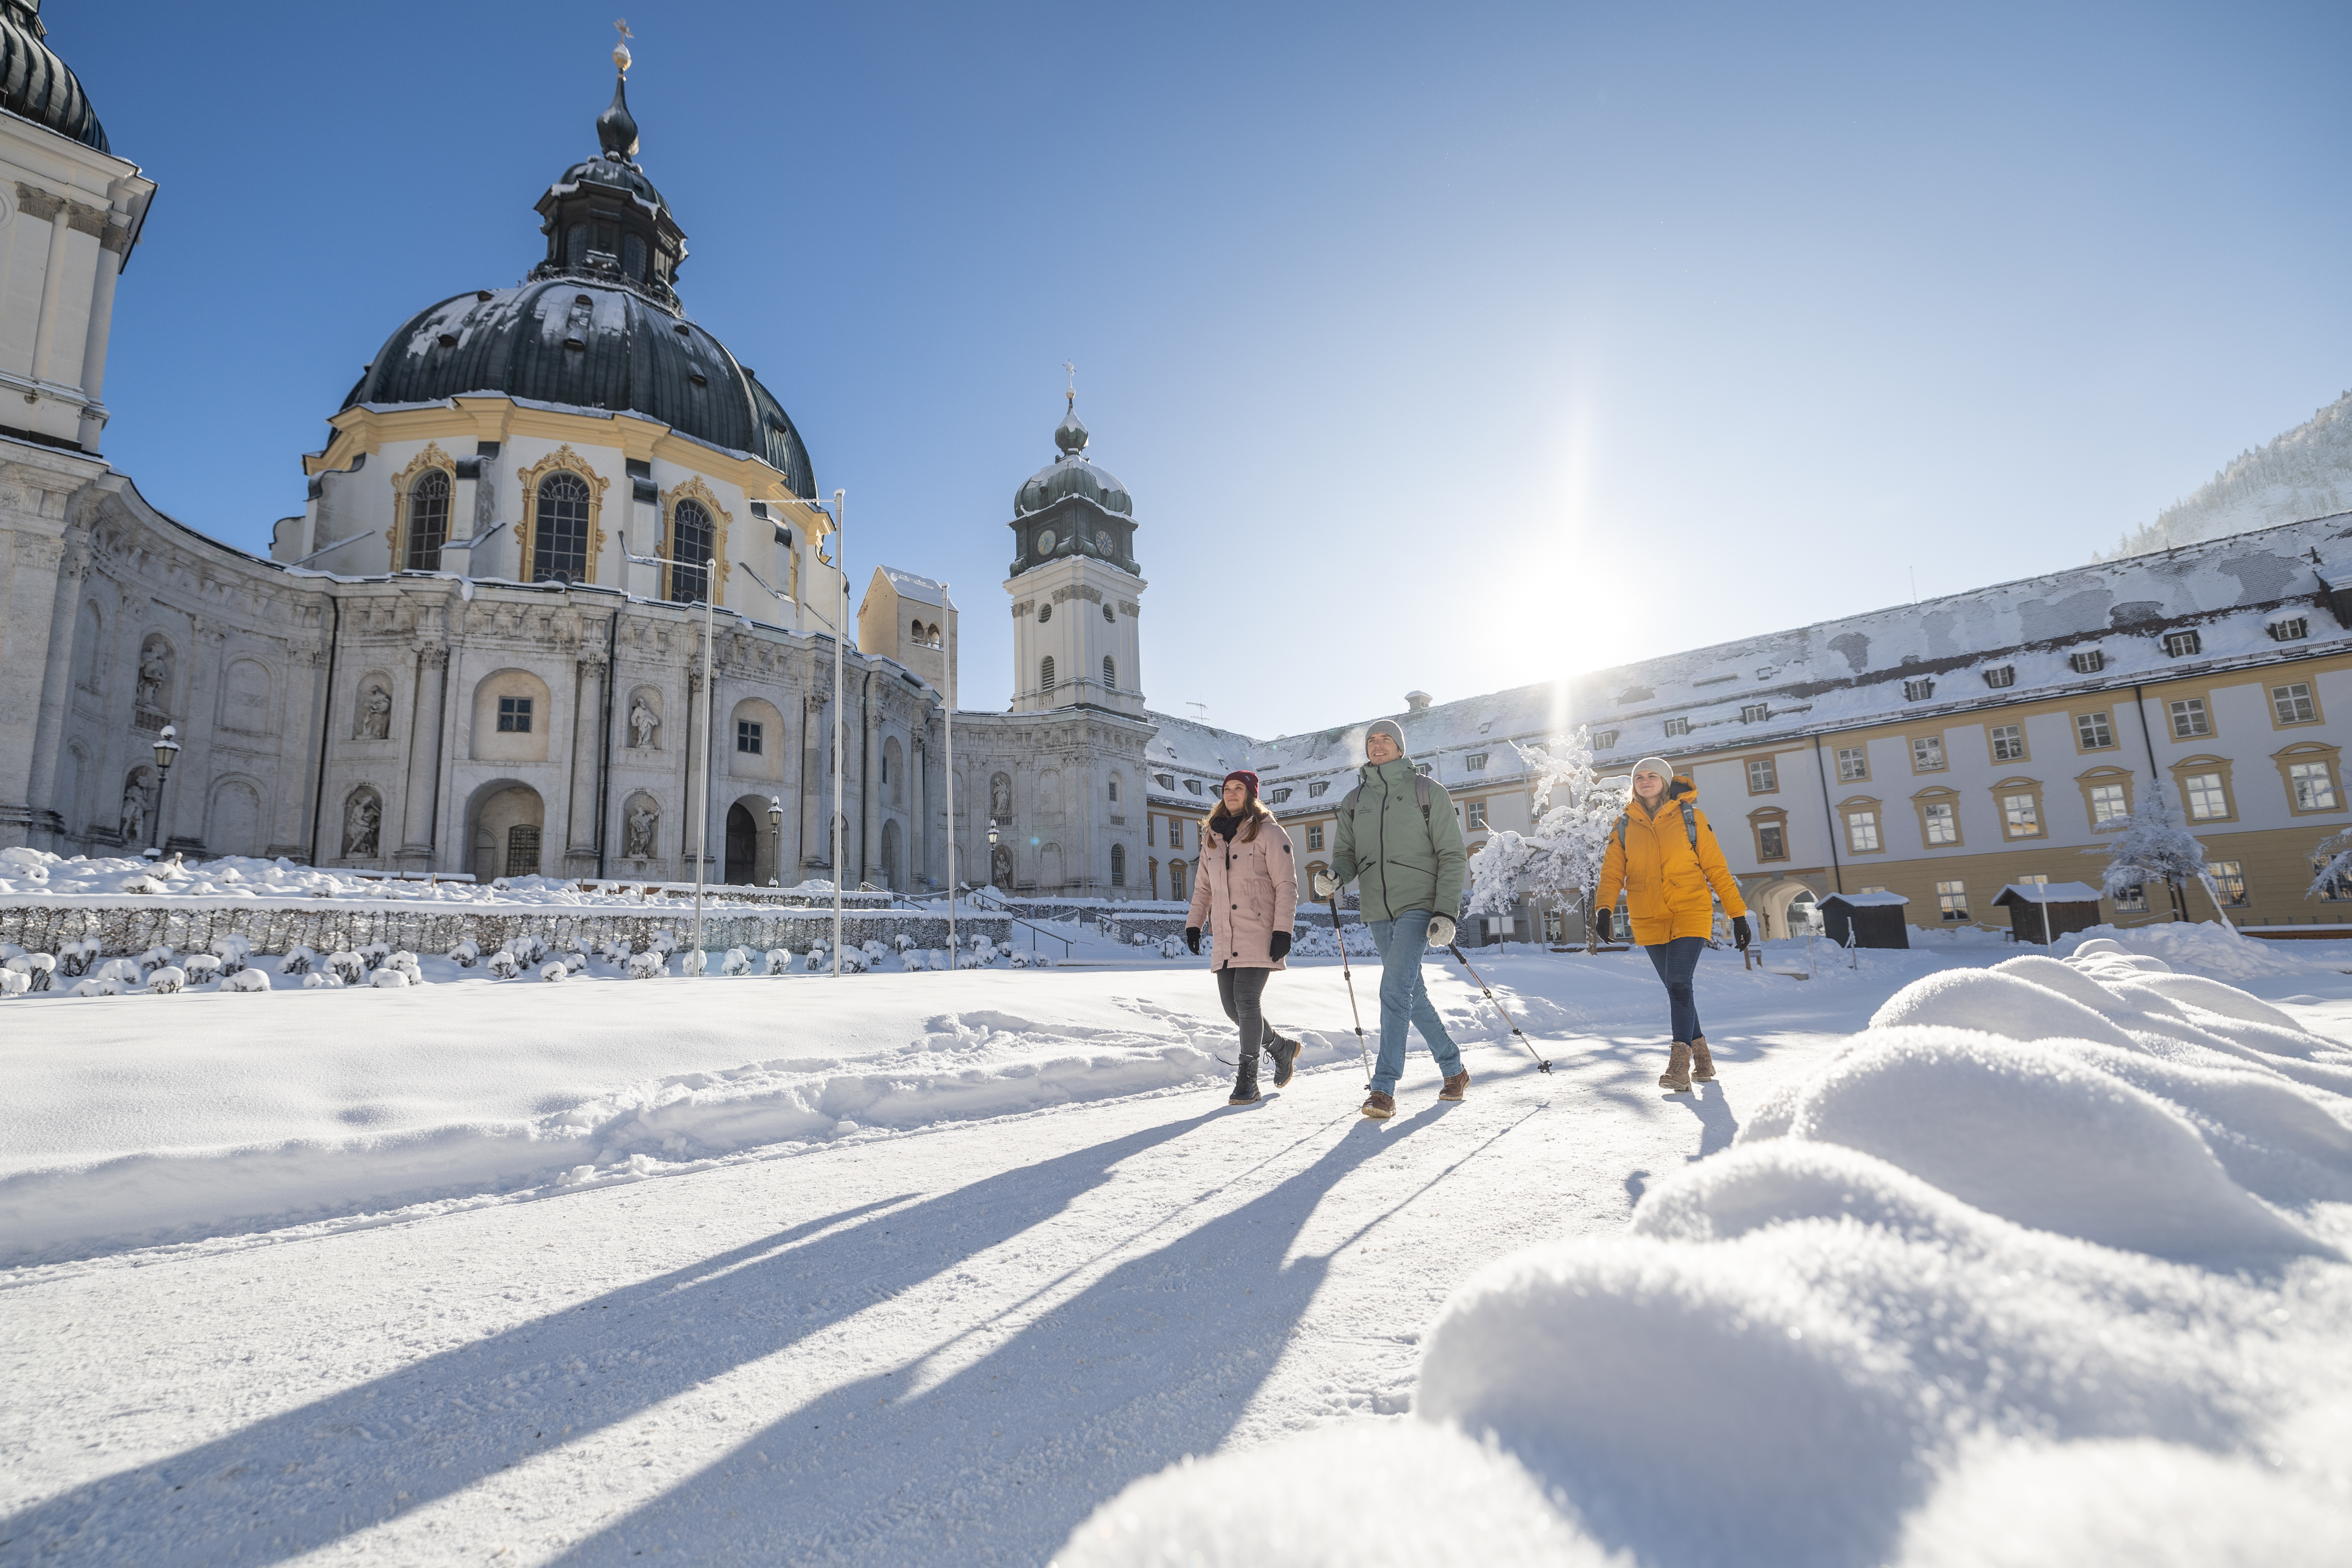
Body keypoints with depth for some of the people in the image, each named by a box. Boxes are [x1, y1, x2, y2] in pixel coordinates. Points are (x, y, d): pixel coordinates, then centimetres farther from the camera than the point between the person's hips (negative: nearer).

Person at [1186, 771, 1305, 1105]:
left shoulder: (1269, 833, -3)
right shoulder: (1212, 836, 14)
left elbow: (1287, 885, -6)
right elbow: (1203, 886, 21)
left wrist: (1283, 930, -13)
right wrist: (1194, 924, 12)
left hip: (1259, 932, -6)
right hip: (1225, 936, 6)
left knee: (1247, 999, -13)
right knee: (1232, 1005, 6)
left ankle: (1247, 1081, -2)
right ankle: (1281, 1048, 30)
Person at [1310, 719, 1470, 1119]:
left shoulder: (1427, 792, 1)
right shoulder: (1355, 801, 12)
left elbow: (1453, 856, -1)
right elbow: (1346, 854, 13)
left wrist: (1446, 913, -11)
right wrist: (1334, 876, -12)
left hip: (1418, 906, -5)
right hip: (1378, 912, 5)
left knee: (1395, 989, -18)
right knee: (1413, 995, 13)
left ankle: (1384, 1089, -15)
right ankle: (1454, 1070, 30)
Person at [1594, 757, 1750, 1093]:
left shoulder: (1690, 817, 2)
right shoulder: (1625, 826, 8)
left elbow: (1716, 867, 3)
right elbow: (1612, 872, 2)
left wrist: (1738, 914, 1)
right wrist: (1605, 908, -15)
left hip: (1690, 914, -3)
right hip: (1649, 921, 3)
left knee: (1679, 984, -17)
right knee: (1676, 988, 10)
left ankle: (1680, 1064, -15)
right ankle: (1701, 1057, 26)